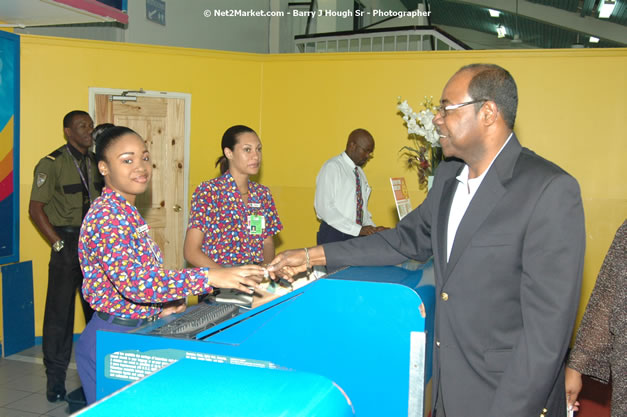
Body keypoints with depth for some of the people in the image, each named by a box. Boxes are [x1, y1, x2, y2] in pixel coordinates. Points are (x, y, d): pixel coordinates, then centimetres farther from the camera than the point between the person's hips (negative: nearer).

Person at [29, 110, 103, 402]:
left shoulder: (97, 163, 11)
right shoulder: (51, 164, -6)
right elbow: (35, 209, -8)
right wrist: (59, 244, -12)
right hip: (68, 242, -5)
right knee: (60, 312, 0)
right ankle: (56, 378, 13)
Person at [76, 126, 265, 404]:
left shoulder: (128, 213, 10)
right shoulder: (106, 215, -20)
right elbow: (134, 281, -33)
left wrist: (166, 304, -2)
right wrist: (211, 277, -37)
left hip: (138, 331, 9)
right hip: (113, 339, -9)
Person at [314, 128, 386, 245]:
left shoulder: (360, 173, 13)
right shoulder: (332, 167, -9)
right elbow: (324, 208, -18)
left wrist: (372, 228, 0)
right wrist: (359, 229, -20)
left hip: (357, 235, 7)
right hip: (333, 235, -7)